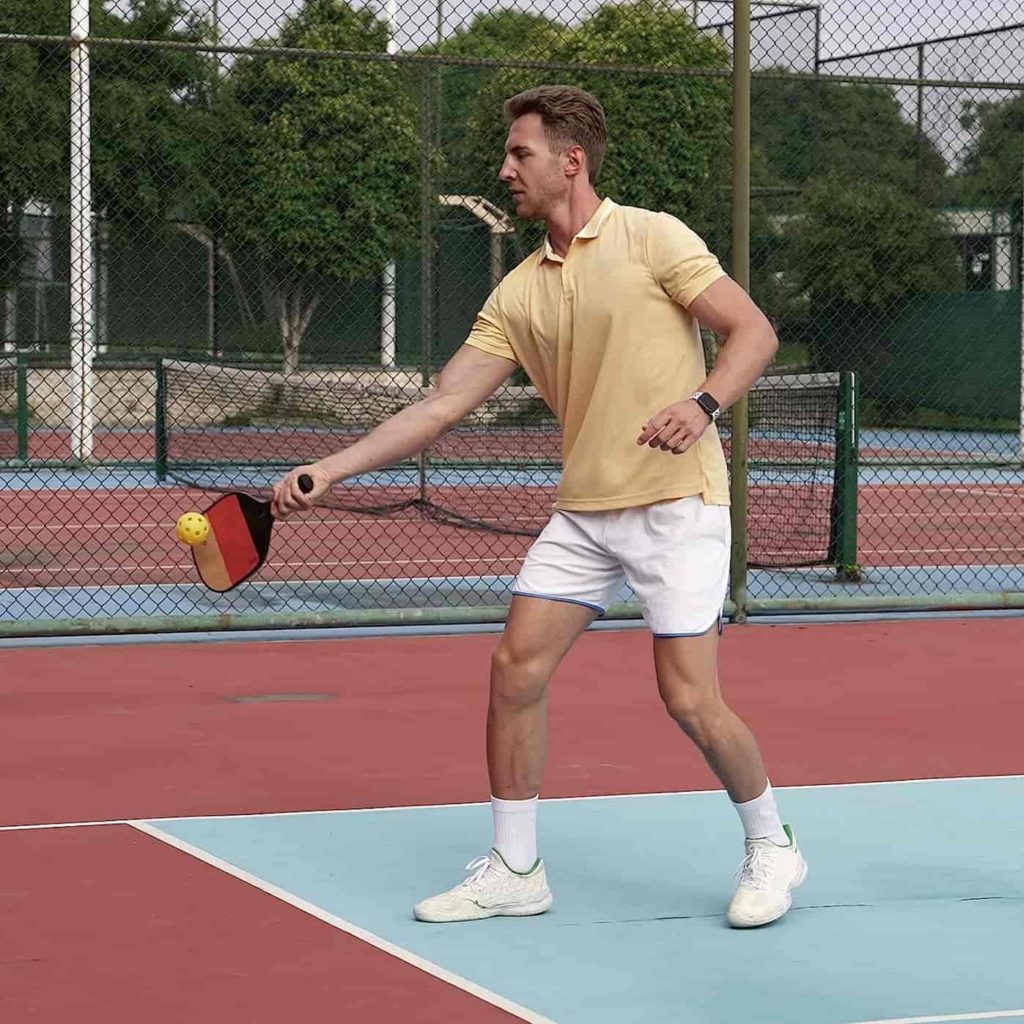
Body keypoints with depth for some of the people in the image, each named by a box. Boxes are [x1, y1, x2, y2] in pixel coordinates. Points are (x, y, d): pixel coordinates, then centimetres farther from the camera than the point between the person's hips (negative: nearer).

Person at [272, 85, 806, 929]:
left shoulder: (650, 238, -7)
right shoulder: (519, 294, 9)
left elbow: (754, 331, -7)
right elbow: (441, 407, 7)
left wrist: (703, 403, -26)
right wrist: (330, 471, 0)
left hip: (676, 502, -6)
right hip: (583, 508, 6)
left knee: (688, 696, -9)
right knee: (515, 669, -1)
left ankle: (772, 847, 14)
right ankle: (514, 870, 12)